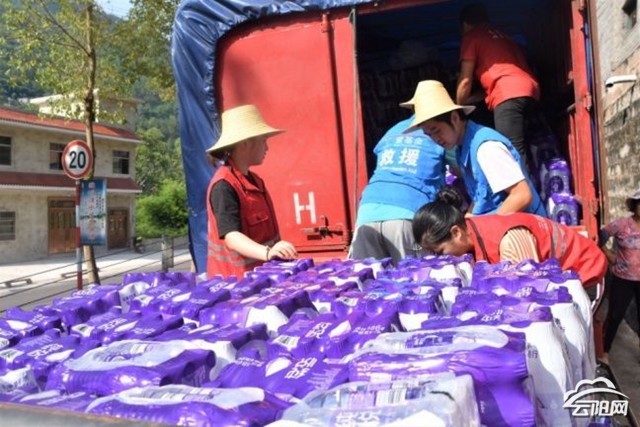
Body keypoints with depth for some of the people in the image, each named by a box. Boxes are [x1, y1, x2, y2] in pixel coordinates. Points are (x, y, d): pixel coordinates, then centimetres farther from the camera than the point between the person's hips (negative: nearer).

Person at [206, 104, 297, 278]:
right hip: (239, 280, -8)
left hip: (262, 273, 8)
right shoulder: (224, 186, -18)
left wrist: (279, 254, 17)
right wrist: (267, 252, -43)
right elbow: (231, 236, -29)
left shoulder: (255, 180, 10)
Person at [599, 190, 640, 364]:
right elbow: (600, 235, -5)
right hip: (623, 279, -3)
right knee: (615, 316, 6)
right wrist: (608, 254, -3)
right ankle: (605, 352, 22)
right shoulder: (622, 224, -11)